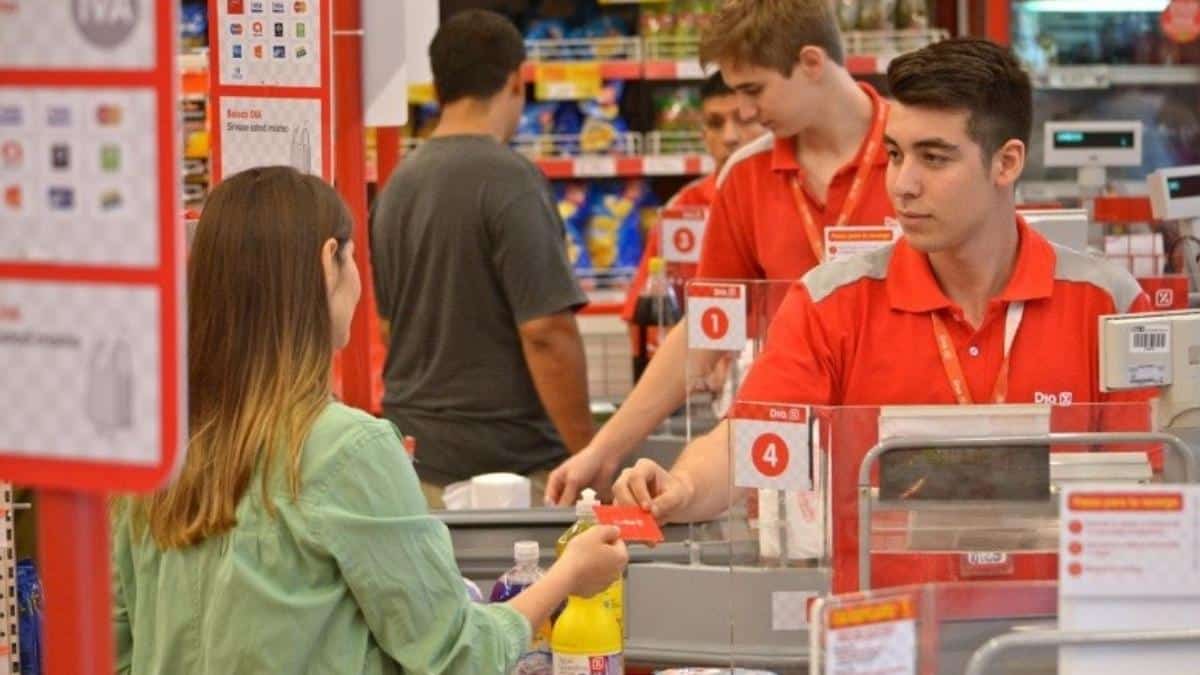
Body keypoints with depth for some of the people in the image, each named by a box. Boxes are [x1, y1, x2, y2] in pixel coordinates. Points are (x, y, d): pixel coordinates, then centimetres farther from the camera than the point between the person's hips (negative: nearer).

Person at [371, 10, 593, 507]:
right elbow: (546, 332, -17)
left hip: (415, 462, 7)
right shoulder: (509, 180, -13)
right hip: (509, 464, -7)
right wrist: (591, 459, -11)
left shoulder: (399, 183, 11)